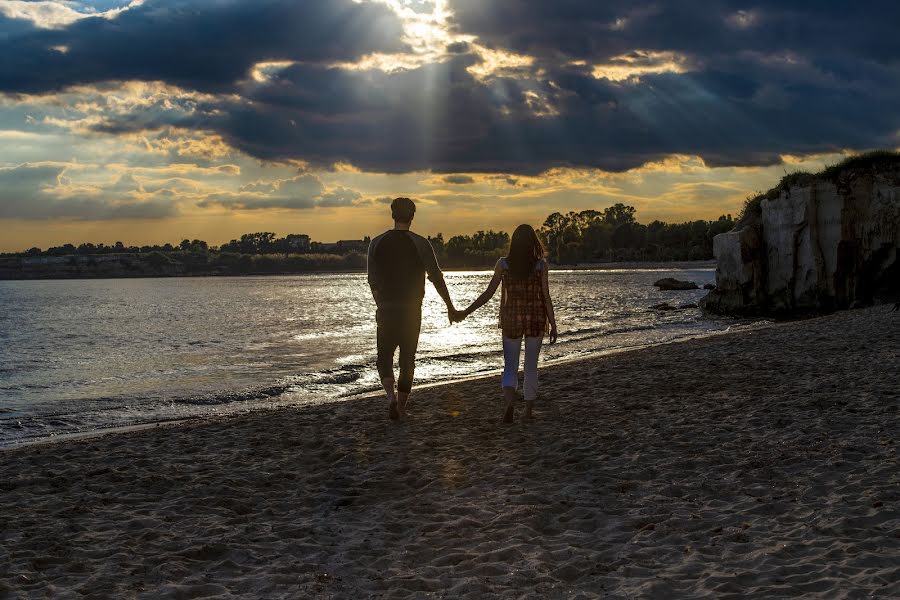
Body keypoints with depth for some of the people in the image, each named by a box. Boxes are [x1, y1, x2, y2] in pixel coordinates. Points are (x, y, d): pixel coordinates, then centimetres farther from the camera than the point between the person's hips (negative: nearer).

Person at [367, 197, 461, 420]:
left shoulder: (377, 243, 1)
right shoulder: (421, 244, -6)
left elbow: (373, 281, 8)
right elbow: (436, 278, -7)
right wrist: (450, 308, 1)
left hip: (387, 310, 1)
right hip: (412, 310, -1)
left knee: (385, 355, 11)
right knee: (407, 358, 11)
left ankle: (391, 395, -13)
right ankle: (401, 406, 13)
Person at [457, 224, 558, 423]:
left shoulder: (503, 264, -5)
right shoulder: (541, 264, -6)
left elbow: (488, 293, -5)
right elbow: (546, 297, -6)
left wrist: (467, 312, 2)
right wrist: (553, 325, 0)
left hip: (511, 319, 0)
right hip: (536, 319, 0)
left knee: (510, 367, 5)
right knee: (531, 366, 14)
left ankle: (509, 398, -22)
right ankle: (529, 409, 19)